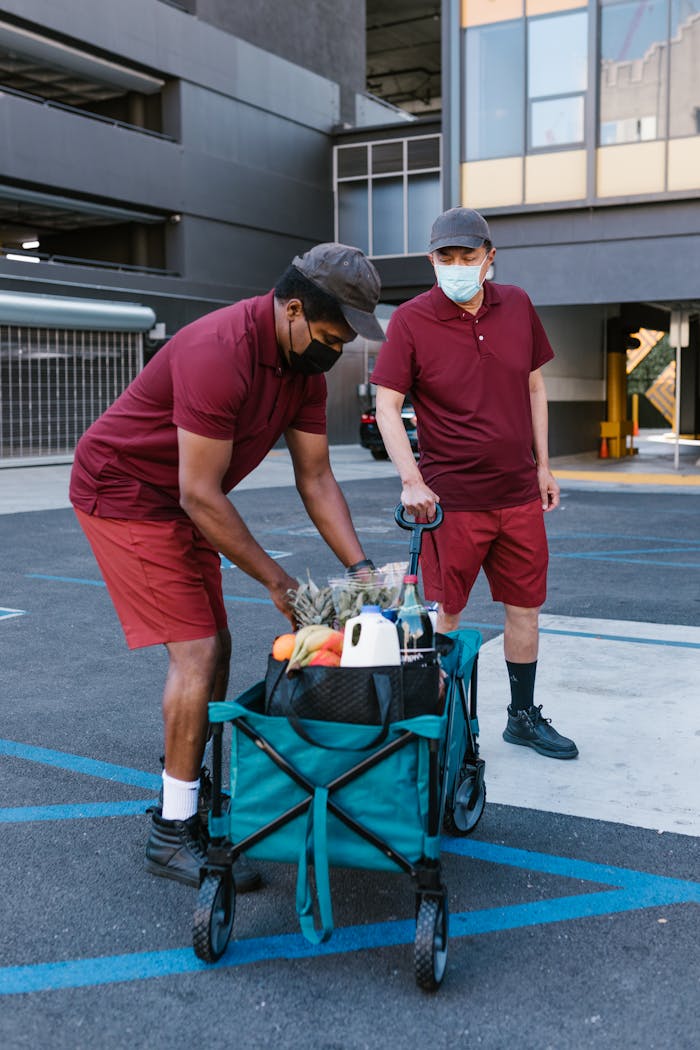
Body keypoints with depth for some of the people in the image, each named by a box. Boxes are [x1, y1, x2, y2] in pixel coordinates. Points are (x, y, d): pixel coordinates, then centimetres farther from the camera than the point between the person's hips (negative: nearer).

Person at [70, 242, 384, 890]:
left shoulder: (306, 364, -2)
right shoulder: (221, 353, -30)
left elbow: (316, 478, 2)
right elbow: (201, 496, -28)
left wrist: (360, 566, -8)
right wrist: (276, 580, -20)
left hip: (180, 504, 9)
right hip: (125, 492, -9)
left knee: (215, 647, 10)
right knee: (195, 650, -13)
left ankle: (192, 793, 24)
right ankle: (173, 834, -2)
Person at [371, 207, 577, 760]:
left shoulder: (518, 306, 5)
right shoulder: (410, 320, -8)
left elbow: (535, 387, 14)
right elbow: (387, 405, -10)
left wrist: (543, 465, 13)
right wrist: (411, 481, -21)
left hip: (520, 493, 4)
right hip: (451, 497, -4)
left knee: (525, 607, 12)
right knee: (445, 614, 2)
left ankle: (524, 716, 29)